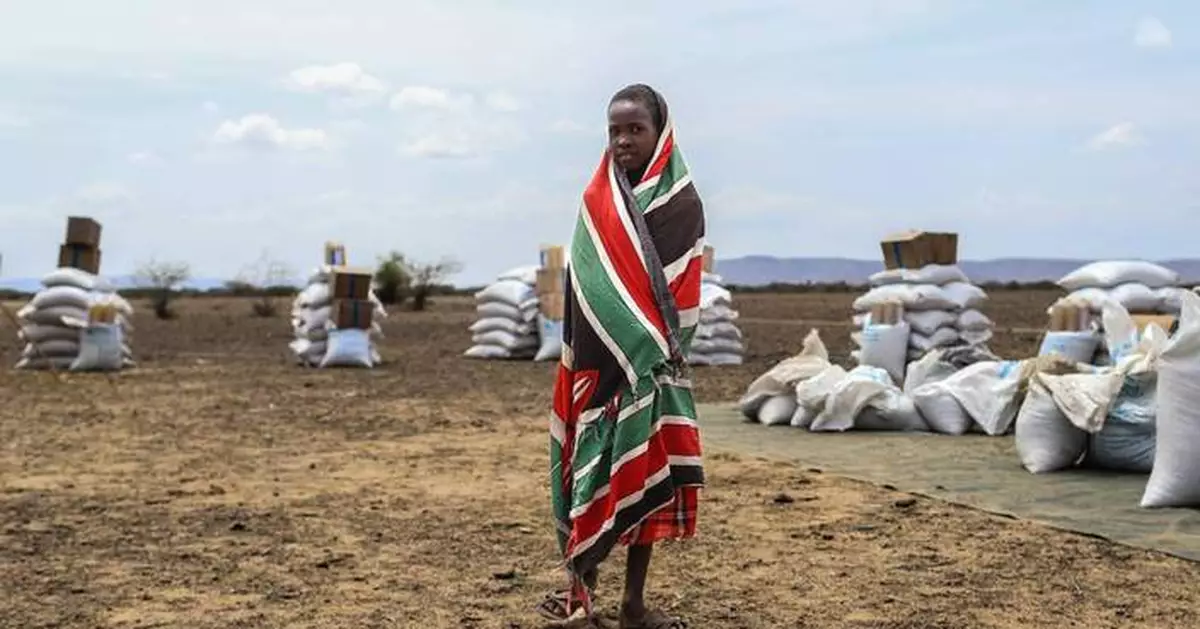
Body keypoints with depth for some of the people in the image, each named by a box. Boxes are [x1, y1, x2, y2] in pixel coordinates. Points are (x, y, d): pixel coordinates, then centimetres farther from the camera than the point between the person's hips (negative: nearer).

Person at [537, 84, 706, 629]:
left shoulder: (682, 203, -1)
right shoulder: (597, 202, 7)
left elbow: (680, 295, -5)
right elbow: (580, 287, 6)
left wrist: (656, 352, -16)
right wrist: (580, 360, -3)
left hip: (653, 363, -2)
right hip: (600, 363, 2)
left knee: (644, 474, 0)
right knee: (591, 472, 1)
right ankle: (581, 583, 9)